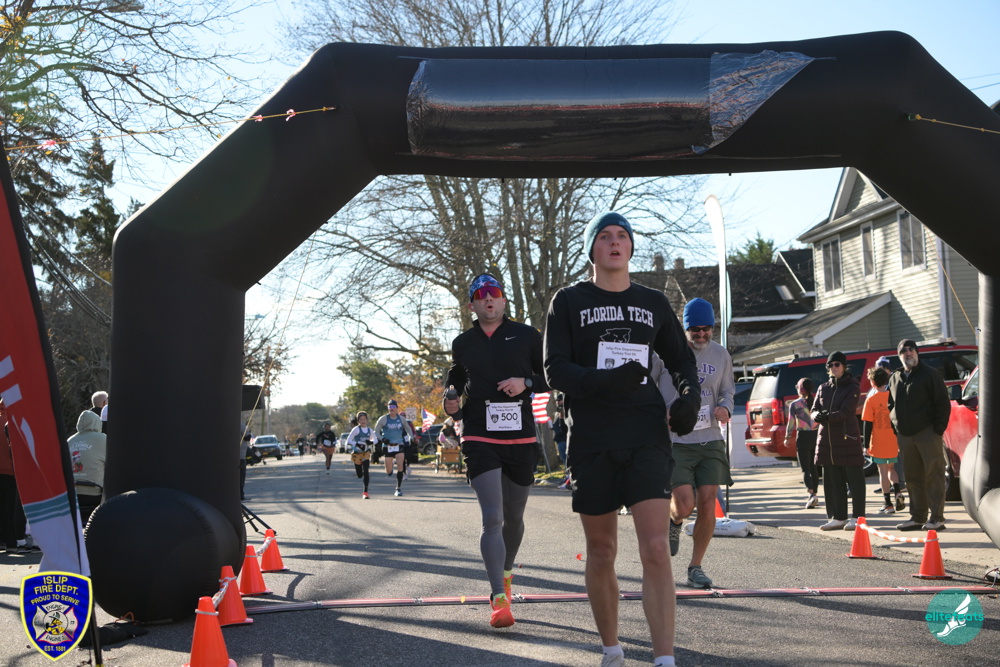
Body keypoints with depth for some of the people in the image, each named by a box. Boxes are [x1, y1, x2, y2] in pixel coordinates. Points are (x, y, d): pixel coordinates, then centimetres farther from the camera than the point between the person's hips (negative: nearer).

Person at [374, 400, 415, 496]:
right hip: (387, 446, -1)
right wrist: (382, 439, -15)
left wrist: (411, 437, 4)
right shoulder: (383, 419, -1)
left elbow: (408, 429, 22)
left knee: (400, 466, -16)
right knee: (388, 472, -1)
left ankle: (399, 488, -7)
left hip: (399, 445, 1)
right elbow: (376, 432, 3)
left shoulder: (401, 419, 6)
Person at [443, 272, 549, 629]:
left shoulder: (527, 336, 3)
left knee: (513, 517, 13)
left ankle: (505, 572, 40)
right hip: (479, 439, -1)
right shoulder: (463, 343, 9)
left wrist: (527, 382, -11)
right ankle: (499, 599, -13)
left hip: (521, 439, 1)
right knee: (492, 519, -13)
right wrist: (452, 403, 5)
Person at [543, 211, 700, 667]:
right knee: (601, 553, 8)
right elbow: (555, 370, -4)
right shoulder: (569, 302, 5)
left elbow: (680, 358, 24)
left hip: (646, 436, 1)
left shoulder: (654, 303, 12)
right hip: (590, 440, -1)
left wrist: (689, 395, 2)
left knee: (656, 549, -12)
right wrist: (604, 381, -22)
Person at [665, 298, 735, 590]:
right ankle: (673, 520, 26)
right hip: (676, 441, -3)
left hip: (711, 439, 4)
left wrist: (725, 408, -4)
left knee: (707, 503, -3)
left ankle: (695, 567, 12)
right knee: (685, 504, -13)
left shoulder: (721, 355, 9)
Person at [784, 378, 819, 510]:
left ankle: (811, 494, -23)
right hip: (817, 436, 4)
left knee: (805, 469, -4)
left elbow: (791, 423, -7)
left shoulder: (795, 404, -7)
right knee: (813, 468, 16)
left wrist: (787, 438, 5)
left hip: (803, 438, -4)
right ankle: (813, 495, 22)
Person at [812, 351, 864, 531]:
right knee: (832, 480, 8)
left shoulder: (852, 387, -2)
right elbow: (814, 410, 7)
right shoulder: (823, 388, 15)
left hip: (847, 437, -6)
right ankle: (838, 517, 14)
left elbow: (846, 412, -13)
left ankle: (857, 517, 1)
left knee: (854, 478, -3)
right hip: (827, 439, 6)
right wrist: (818, 416, -15)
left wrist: (827, 417, -24)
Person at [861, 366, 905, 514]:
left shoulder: (871, 399, -8)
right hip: (894, 441, 4)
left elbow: (867, 424, -9)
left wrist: (866, 445, -3)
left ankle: (888, 503, 2)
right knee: (891, 469, 19)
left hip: (878, 443, -4)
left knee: (883, 471, 2)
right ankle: (897, 493, -2)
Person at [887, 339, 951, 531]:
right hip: (905, 436, 6)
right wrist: (896, 429, 9)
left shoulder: (930, 374, 0)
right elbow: (891, 405, 22)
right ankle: (917, 517, 12)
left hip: (927, 433, -5)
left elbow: (943, 403, -4)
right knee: (912, 477, 7)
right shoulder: (895, 378, 17)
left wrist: (938, 429, -12)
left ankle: (936, 517, -6)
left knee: (933, 475, -6)